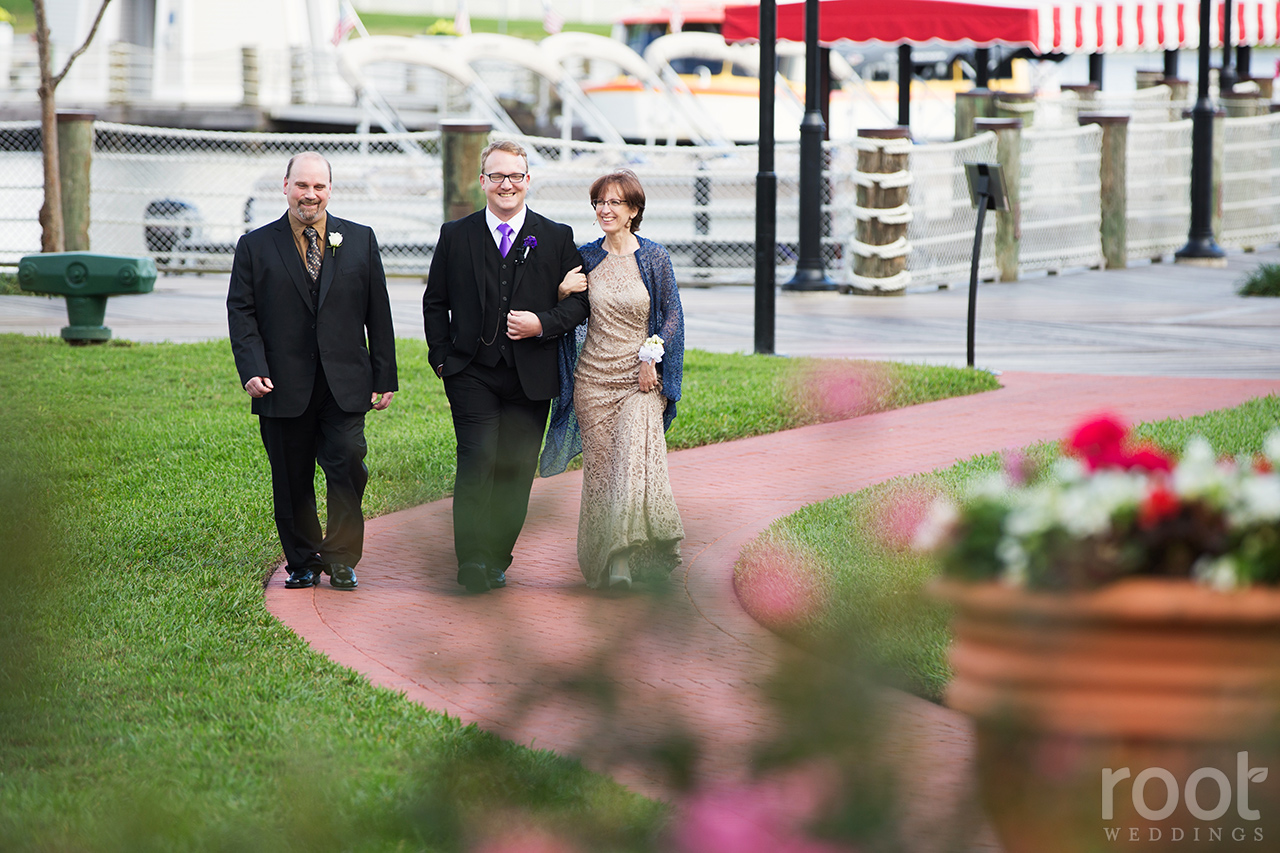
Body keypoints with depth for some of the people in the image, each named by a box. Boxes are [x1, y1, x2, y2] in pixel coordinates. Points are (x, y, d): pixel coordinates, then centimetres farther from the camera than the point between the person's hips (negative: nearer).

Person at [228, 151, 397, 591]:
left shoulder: (360, 241, 9)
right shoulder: (256, 246, 5)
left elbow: (378, 313, 10)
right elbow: (241, 313, 2)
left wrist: (384, 377, 6)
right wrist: (252, 370, -12)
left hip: (345, 385, 0)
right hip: (284, 387, 0)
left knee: (347, 463, -12)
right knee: (291, 480, 4)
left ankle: (341, 558, 2)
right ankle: (303, 562, 18)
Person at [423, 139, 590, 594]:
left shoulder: (556, 238, 6)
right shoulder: (456, 236, 6)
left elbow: (578, 300, 6)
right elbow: (435, 302, 12)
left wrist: (542, 323, -12)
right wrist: (442, 358, 1)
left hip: (530, 377, 1)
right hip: (472, 373, -1)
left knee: (516, 470, 4)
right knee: (479, 459, -16)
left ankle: (496, 560, 15)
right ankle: (471, 561, -14)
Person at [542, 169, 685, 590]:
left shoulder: (654, 257, 0)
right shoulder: (586, 258, 6)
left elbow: (672, 314, 4)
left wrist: (652, 355, -7)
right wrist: (562, 291, -6)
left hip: (641, 381, -2)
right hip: (594, 379, 2)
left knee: (635, 464, -16)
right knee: (600, 469, 2)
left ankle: (626, 557, -11)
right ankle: (603, 562, 10)